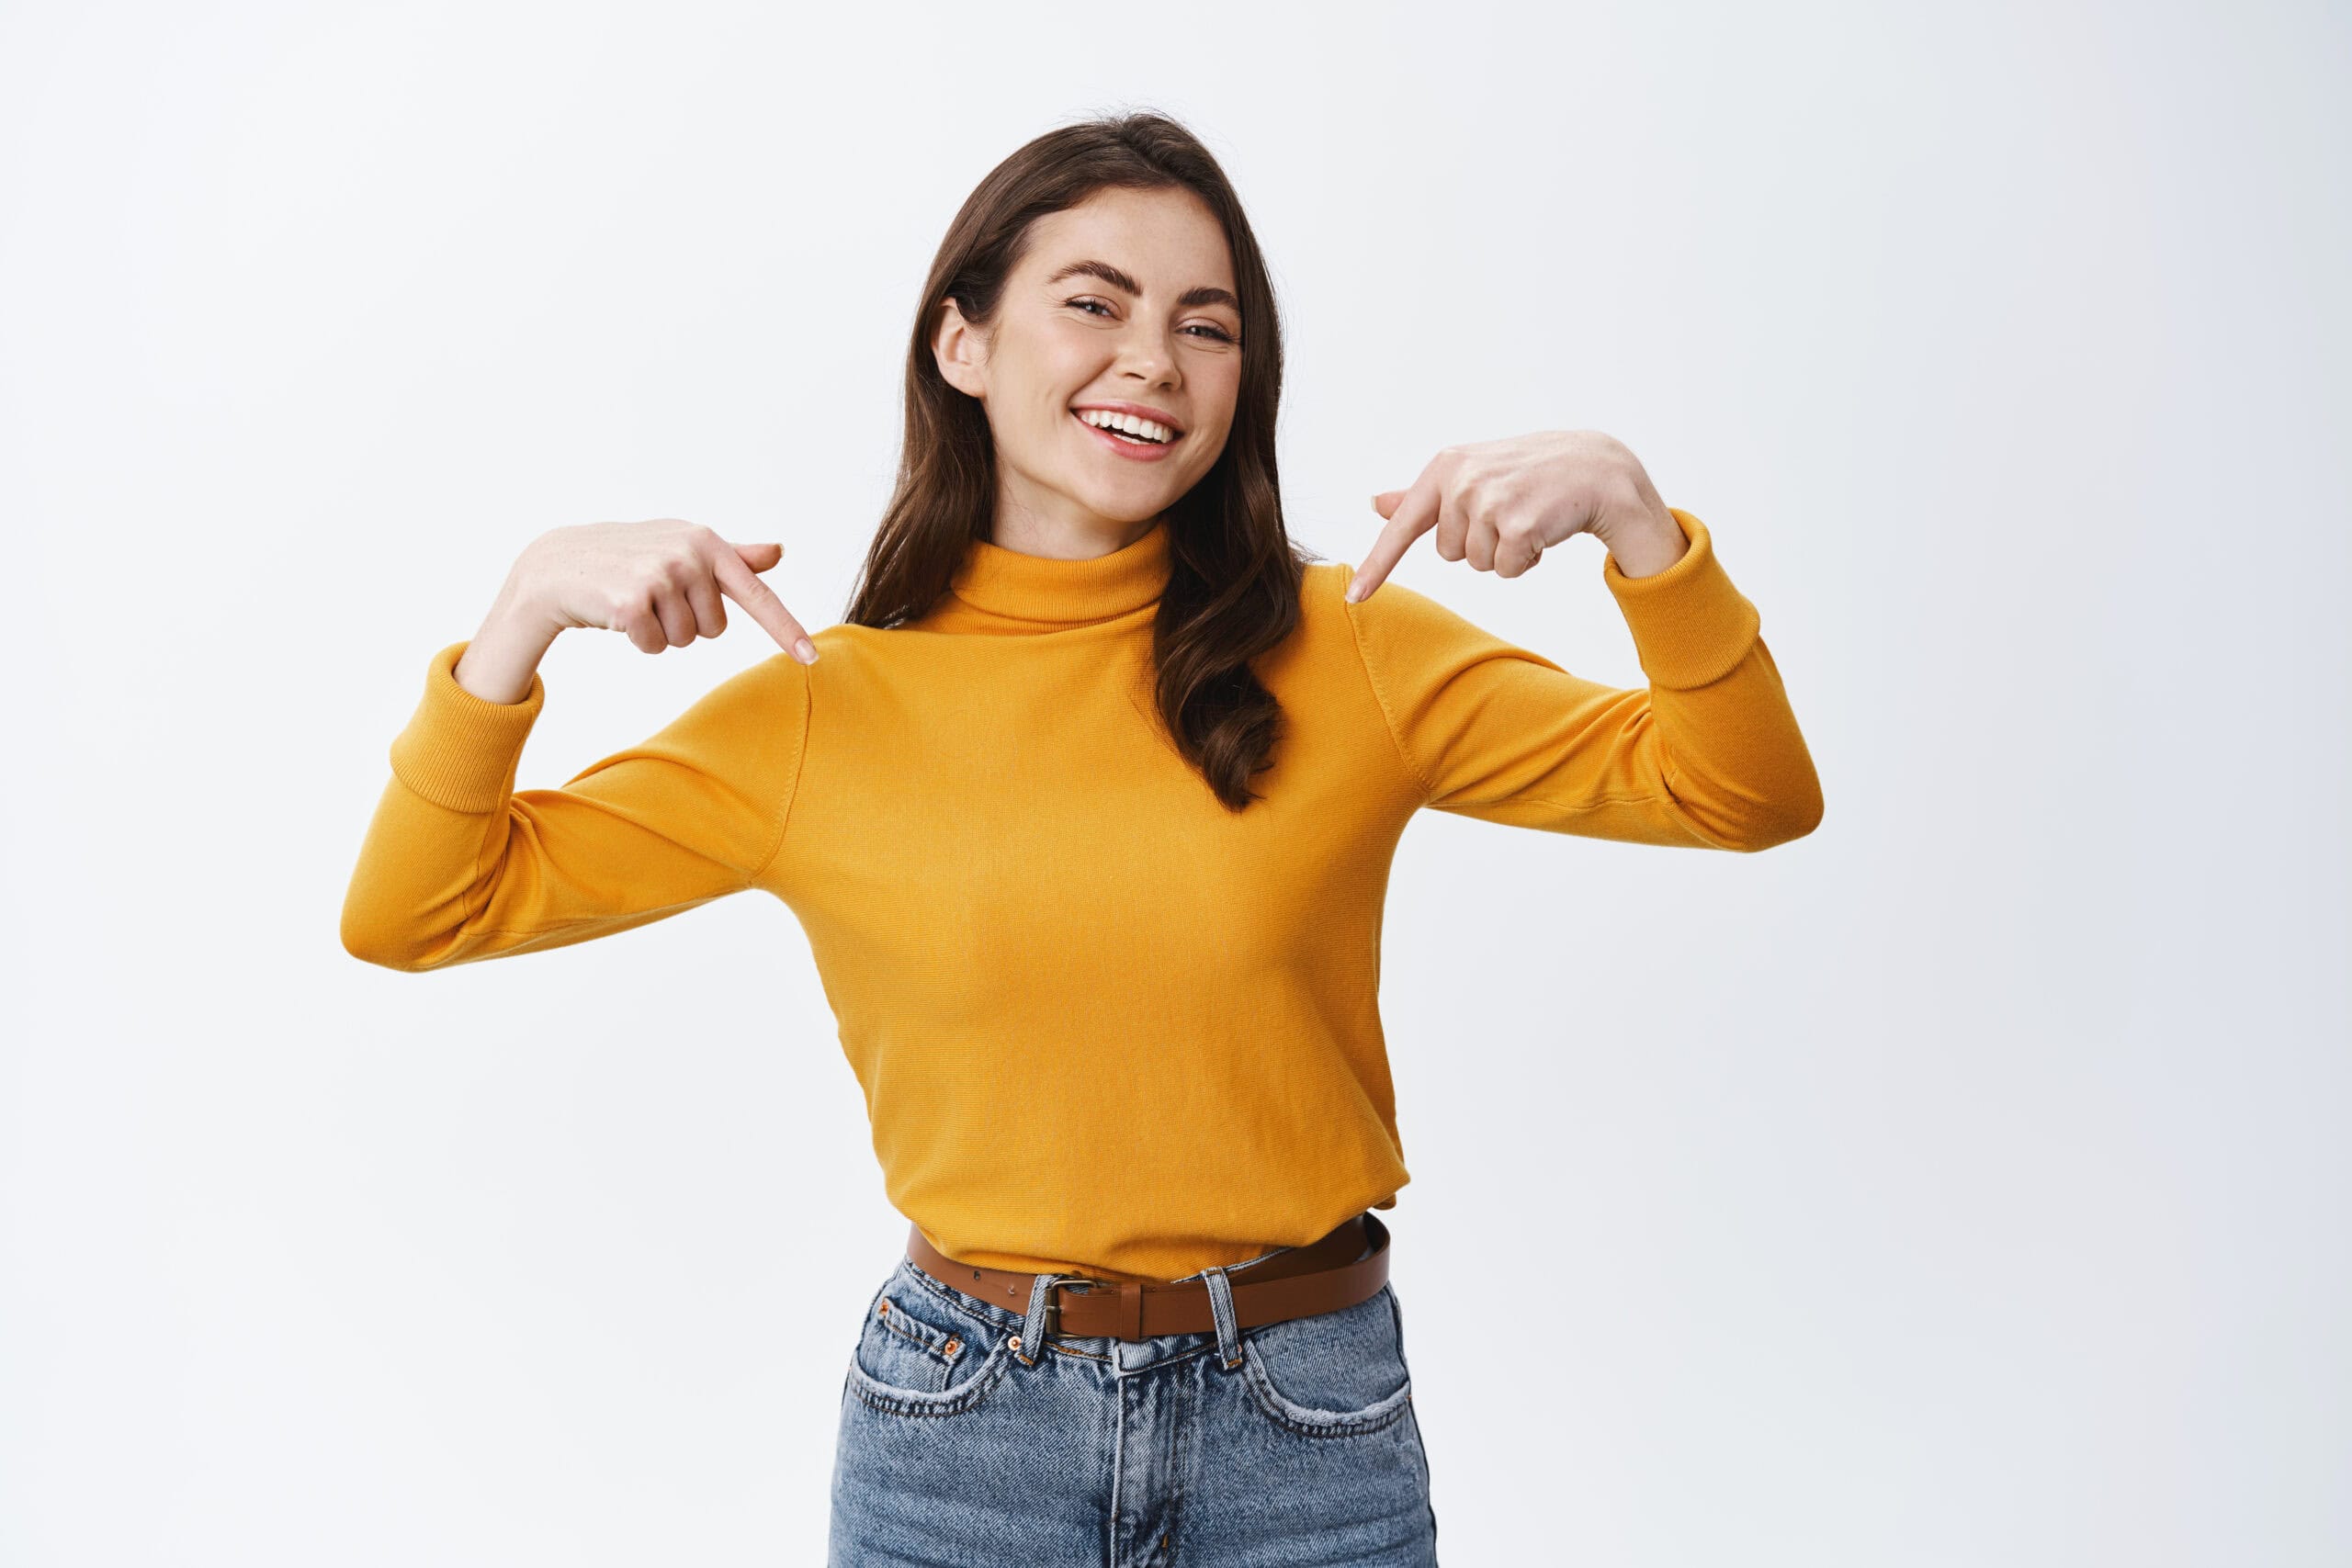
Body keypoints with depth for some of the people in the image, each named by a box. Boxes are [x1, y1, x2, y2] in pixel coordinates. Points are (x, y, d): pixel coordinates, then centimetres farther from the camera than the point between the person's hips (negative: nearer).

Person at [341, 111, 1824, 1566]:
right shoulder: (823, 708, -4)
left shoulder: (1341, 653, -3)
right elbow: (413, 915, -2)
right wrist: (530, 602, -15)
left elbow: (1749, 793, -5)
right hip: (964, 1417, 0)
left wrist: (1630, 509, -20)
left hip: (1312, 1423, 1)